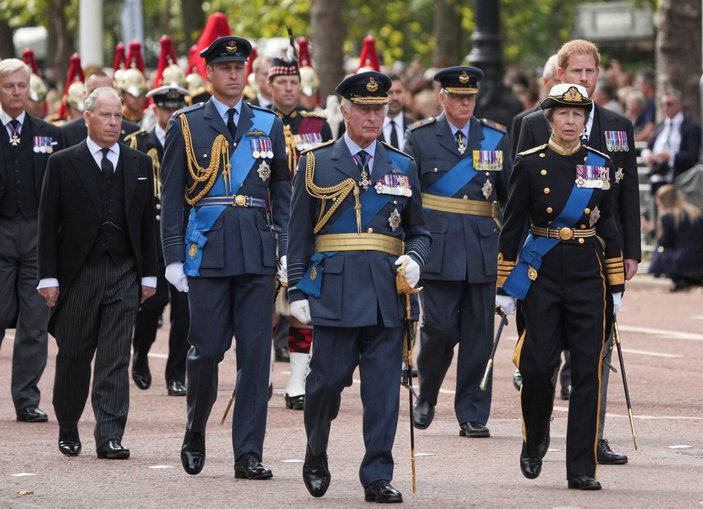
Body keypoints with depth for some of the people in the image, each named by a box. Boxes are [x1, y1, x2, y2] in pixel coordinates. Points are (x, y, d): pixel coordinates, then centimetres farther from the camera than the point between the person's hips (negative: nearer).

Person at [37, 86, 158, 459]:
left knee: (116, 360, -5)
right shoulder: (63, 164, 1)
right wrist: (48, 277, -6)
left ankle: (110, 437, -7)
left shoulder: (140, 164, 9)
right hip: (78, 273, -1)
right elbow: (48, 224, 0)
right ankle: (68, 431, 23)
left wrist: (149, 274, 6)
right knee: (73, 357, 7)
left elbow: (148, 222, 11)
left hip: (124, 274, 1)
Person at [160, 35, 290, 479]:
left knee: (256, 352, -1)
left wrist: (287, 249, 4)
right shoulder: (186, 126, 4)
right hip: (207, 254, -2)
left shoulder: (269, 125, 10)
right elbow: (172, 197, 4)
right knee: (206, 350, 0)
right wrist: (174, 257, -2)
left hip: (258, 255, 2)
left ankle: (248, 454, 1)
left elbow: (283, 192, 12)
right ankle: (195, 435, 23)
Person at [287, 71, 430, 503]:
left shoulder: (403, 167, 14)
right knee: (328, 379, -2)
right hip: (335, 292, -2)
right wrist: (298, 290, -1)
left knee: (383, 387, -2)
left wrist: (414, 259, -3)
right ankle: (316, 455, 22)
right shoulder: (317, 164, 7)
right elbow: (299, 234, 6)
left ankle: (378, 477, 2)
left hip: (387, 294, 2)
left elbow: (419, 231, 18)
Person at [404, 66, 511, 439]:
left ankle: (473, 415, 7)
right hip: (438, 249, -2)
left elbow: (512, 194, 15)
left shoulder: (496, 138, 11)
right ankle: (426, 397, 18)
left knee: (478, 335, 1)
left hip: (483, 249, 2)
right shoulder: (420, 138, 5)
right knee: (439, 329, -6)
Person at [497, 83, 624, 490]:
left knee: (588, 371, -3)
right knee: (538, 365, -6)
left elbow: (610, 228, 11)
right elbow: (512, 228, 2)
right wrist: (504, 288, -1)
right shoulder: (530, 164, 0)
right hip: (543, 274, -2)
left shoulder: (601, 165, 7)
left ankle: (583, 468, 0)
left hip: (587, 274, 2)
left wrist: (617, 288, 9)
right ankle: (535, 442, 22)